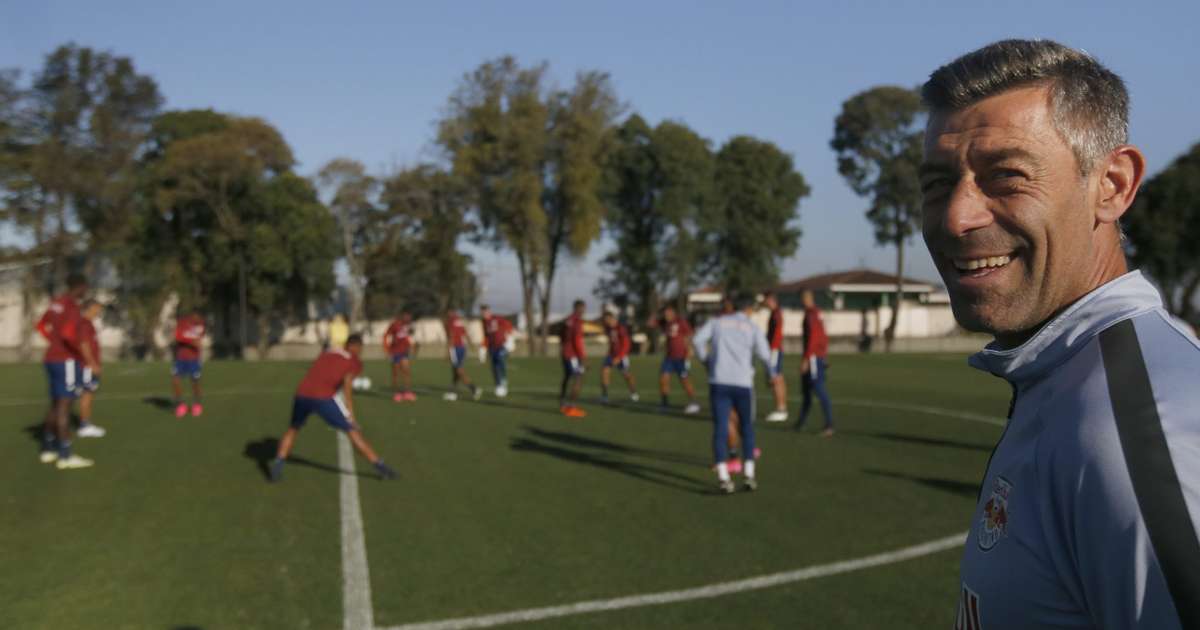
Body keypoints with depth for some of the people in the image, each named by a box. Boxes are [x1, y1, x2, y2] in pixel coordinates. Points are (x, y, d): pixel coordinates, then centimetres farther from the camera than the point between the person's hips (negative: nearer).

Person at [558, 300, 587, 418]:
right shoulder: (577, 321, -16)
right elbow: (577, 340, -23)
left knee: (567, 379, 16)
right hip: (574, 355, -10)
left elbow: (562, 338, 20)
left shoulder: (567, 321, 13)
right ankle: (572, 408, -15)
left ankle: (563, 405, 21)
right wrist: (581, 355, -20)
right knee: (578, 380, -10)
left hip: (566, 354, 10)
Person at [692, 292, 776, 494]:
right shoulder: (753, 328, 7)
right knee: (747, 427, 15)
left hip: (718, 382, 1)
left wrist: (706, 361, 13)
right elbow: (764, 354, -7)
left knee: (720, 429, 1)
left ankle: (723, 477, -10)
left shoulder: (717, 322, 11)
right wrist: (772, 371, 13)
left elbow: (698, 339, -3)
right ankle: (749, 474, 8)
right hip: (743, 383, -1)